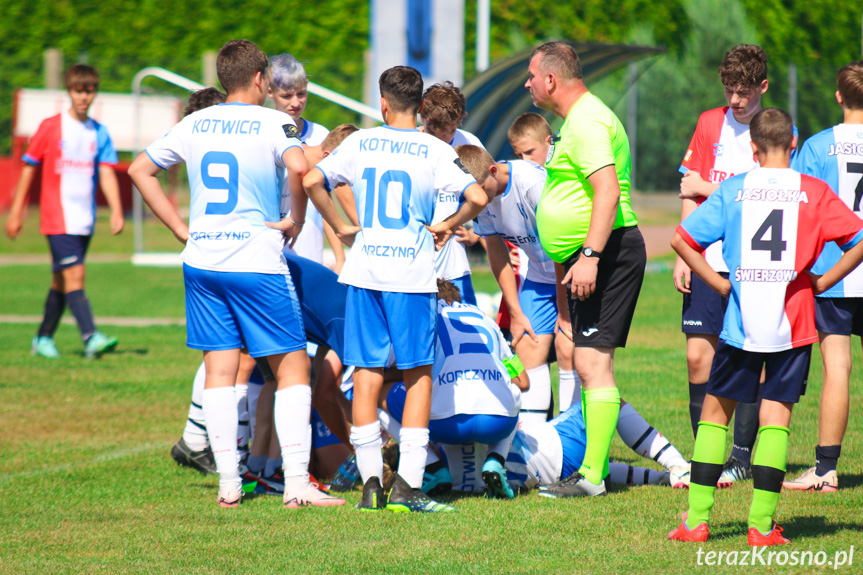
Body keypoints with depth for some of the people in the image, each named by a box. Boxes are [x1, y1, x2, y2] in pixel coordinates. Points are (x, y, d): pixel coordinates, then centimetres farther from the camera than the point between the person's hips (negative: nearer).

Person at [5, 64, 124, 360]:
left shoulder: (99, 133, 8)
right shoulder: (51, 127, -2)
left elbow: (107, 174, 2)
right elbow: (29, 168, 3)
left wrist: (116, 211, -13)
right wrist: (16, 212, 3)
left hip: (85, 220, 5)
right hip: (57, 217, -5)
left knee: (61, 280, 13)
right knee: (75, 274, -17)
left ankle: (44, 338, 24)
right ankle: (91, 338, -26)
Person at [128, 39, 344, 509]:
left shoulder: (195, 124, 8)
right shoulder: (274, 123, -8)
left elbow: (140, 170, 15)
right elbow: (298, 167, -28)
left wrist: (181, 228, 14)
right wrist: (296, 219, -11)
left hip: (202, 260, 5)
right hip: (256, 262, -5)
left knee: (220, 367, 9)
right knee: (292, 367, 2)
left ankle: (228, 483, 8)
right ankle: (297, 483, -5)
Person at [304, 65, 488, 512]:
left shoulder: (360, 143, 5)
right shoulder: (435, 151, -2)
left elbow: (312, 181, 1)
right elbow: (478, 197, -12)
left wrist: (340, 228, 13)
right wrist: (446, 226, 6)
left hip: (364, 270, 2)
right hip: (412, 272, -2)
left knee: (367, 375, 7)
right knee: (418, 375, 5)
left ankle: (371, 482, 5)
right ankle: (407, 485, -3)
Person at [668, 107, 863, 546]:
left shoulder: (733, 189, 2)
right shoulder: (813, 192, 0)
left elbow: (682, 239, 1)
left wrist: (720, 283, 6)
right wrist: (821, 283, 3)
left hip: (741, 320, 0)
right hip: (793, 323, 0)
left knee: (716, 408, 12)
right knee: (776, 414, 4)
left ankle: (697, 518, 8)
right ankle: (762, 523, -4)